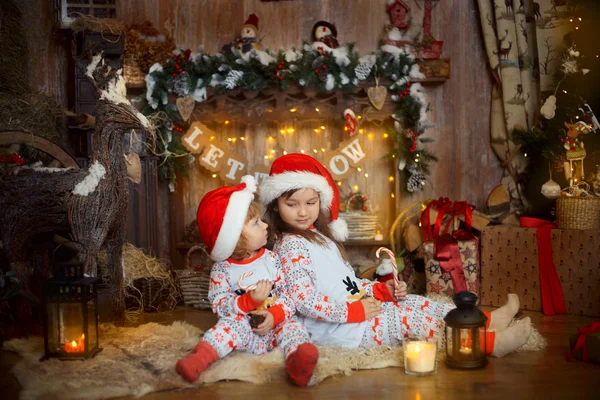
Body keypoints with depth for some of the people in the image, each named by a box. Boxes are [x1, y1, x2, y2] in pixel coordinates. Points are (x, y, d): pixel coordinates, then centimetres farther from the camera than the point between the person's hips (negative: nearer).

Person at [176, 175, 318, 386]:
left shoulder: (272, 259, 5)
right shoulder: (222, 269, -1)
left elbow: (289, 293, 0)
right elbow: (220, 305, -8)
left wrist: (275, 315, -20)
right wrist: (250, 301, -24)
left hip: (276, 325, 1)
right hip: (244, 326, -1)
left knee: (292, 326, -28)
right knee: (232, 323, -31)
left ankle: (298, 359, -59)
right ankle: (201, 357, -48)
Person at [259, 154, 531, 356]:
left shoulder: (317, 235, 14)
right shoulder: (291, 246, -17)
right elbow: (303, 299, -27)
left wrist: (382, 290, 2)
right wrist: (354, 311, -22)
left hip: (354, 310, 9)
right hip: (340, 329, -9)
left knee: (418, 304, 7)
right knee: (411, 319, -12)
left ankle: (489, 320, 13)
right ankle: (492, 342, -6)